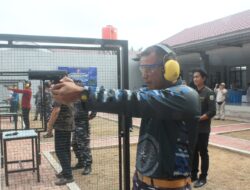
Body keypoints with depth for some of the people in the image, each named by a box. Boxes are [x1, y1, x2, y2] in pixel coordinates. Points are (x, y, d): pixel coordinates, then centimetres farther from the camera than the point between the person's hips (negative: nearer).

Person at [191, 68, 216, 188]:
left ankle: (203, 177, 17)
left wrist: (197, 119, -21)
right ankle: (193, 174, 26)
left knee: (203, 153, 5)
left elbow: (212, 112, -16)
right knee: (193, 152, 13)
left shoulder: (209, 93, -9)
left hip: (203, 129, -5)